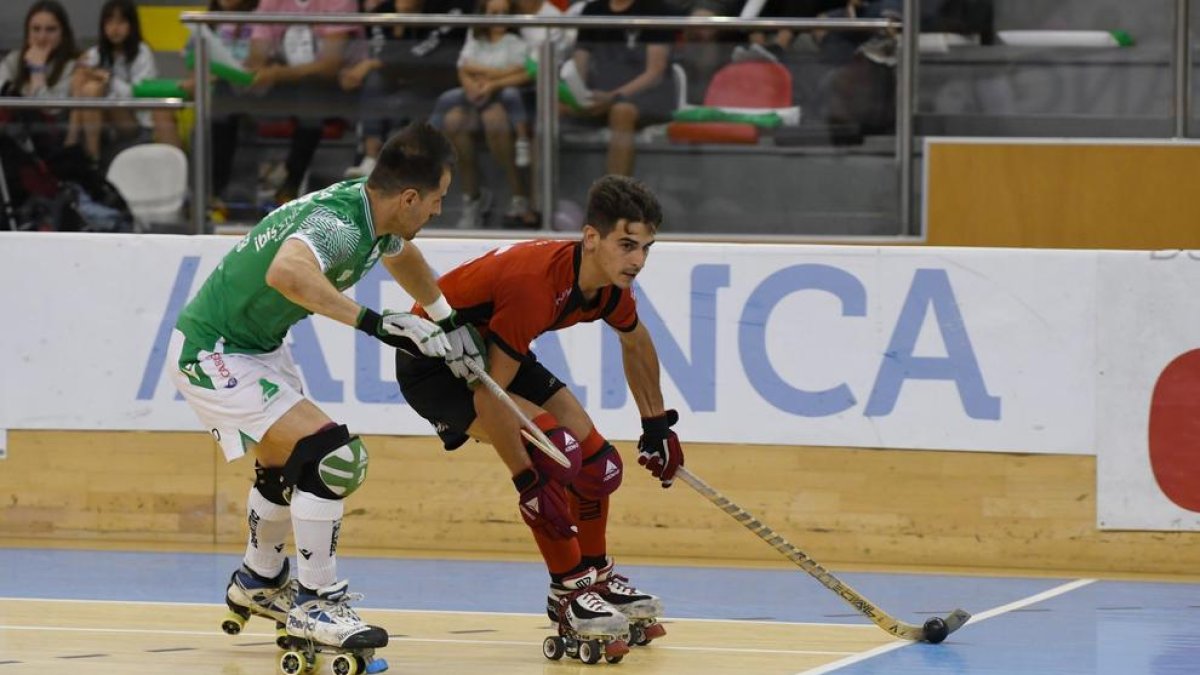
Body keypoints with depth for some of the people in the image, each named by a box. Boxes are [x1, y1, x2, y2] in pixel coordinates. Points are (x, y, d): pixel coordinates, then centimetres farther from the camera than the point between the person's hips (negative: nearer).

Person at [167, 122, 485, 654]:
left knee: (286, 466, 28)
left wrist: (447, 322, 26)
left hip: (258, 346, 10)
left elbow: (402, 256, 23)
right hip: (213, 355, -10)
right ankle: (314, 604, -11)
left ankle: (259, 584, 51)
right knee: (330, 455, -20)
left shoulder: (374, 213, -3)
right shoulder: (339, 224, -31)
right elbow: (285, 273, -54)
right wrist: (372, 322, -53)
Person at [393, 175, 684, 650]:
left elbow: (634, 341, 14)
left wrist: (656, 424, 18)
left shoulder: (611, 282, -12)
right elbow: (488, 395, -35)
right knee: (555, 450, -25)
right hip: (432, 363, -9)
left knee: (598, 464, 4)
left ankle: (596, 577, 26)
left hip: (493, 350, 9)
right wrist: (528, 483, -31)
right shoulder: (535, 283, -37)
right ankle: (568, 594, -12)